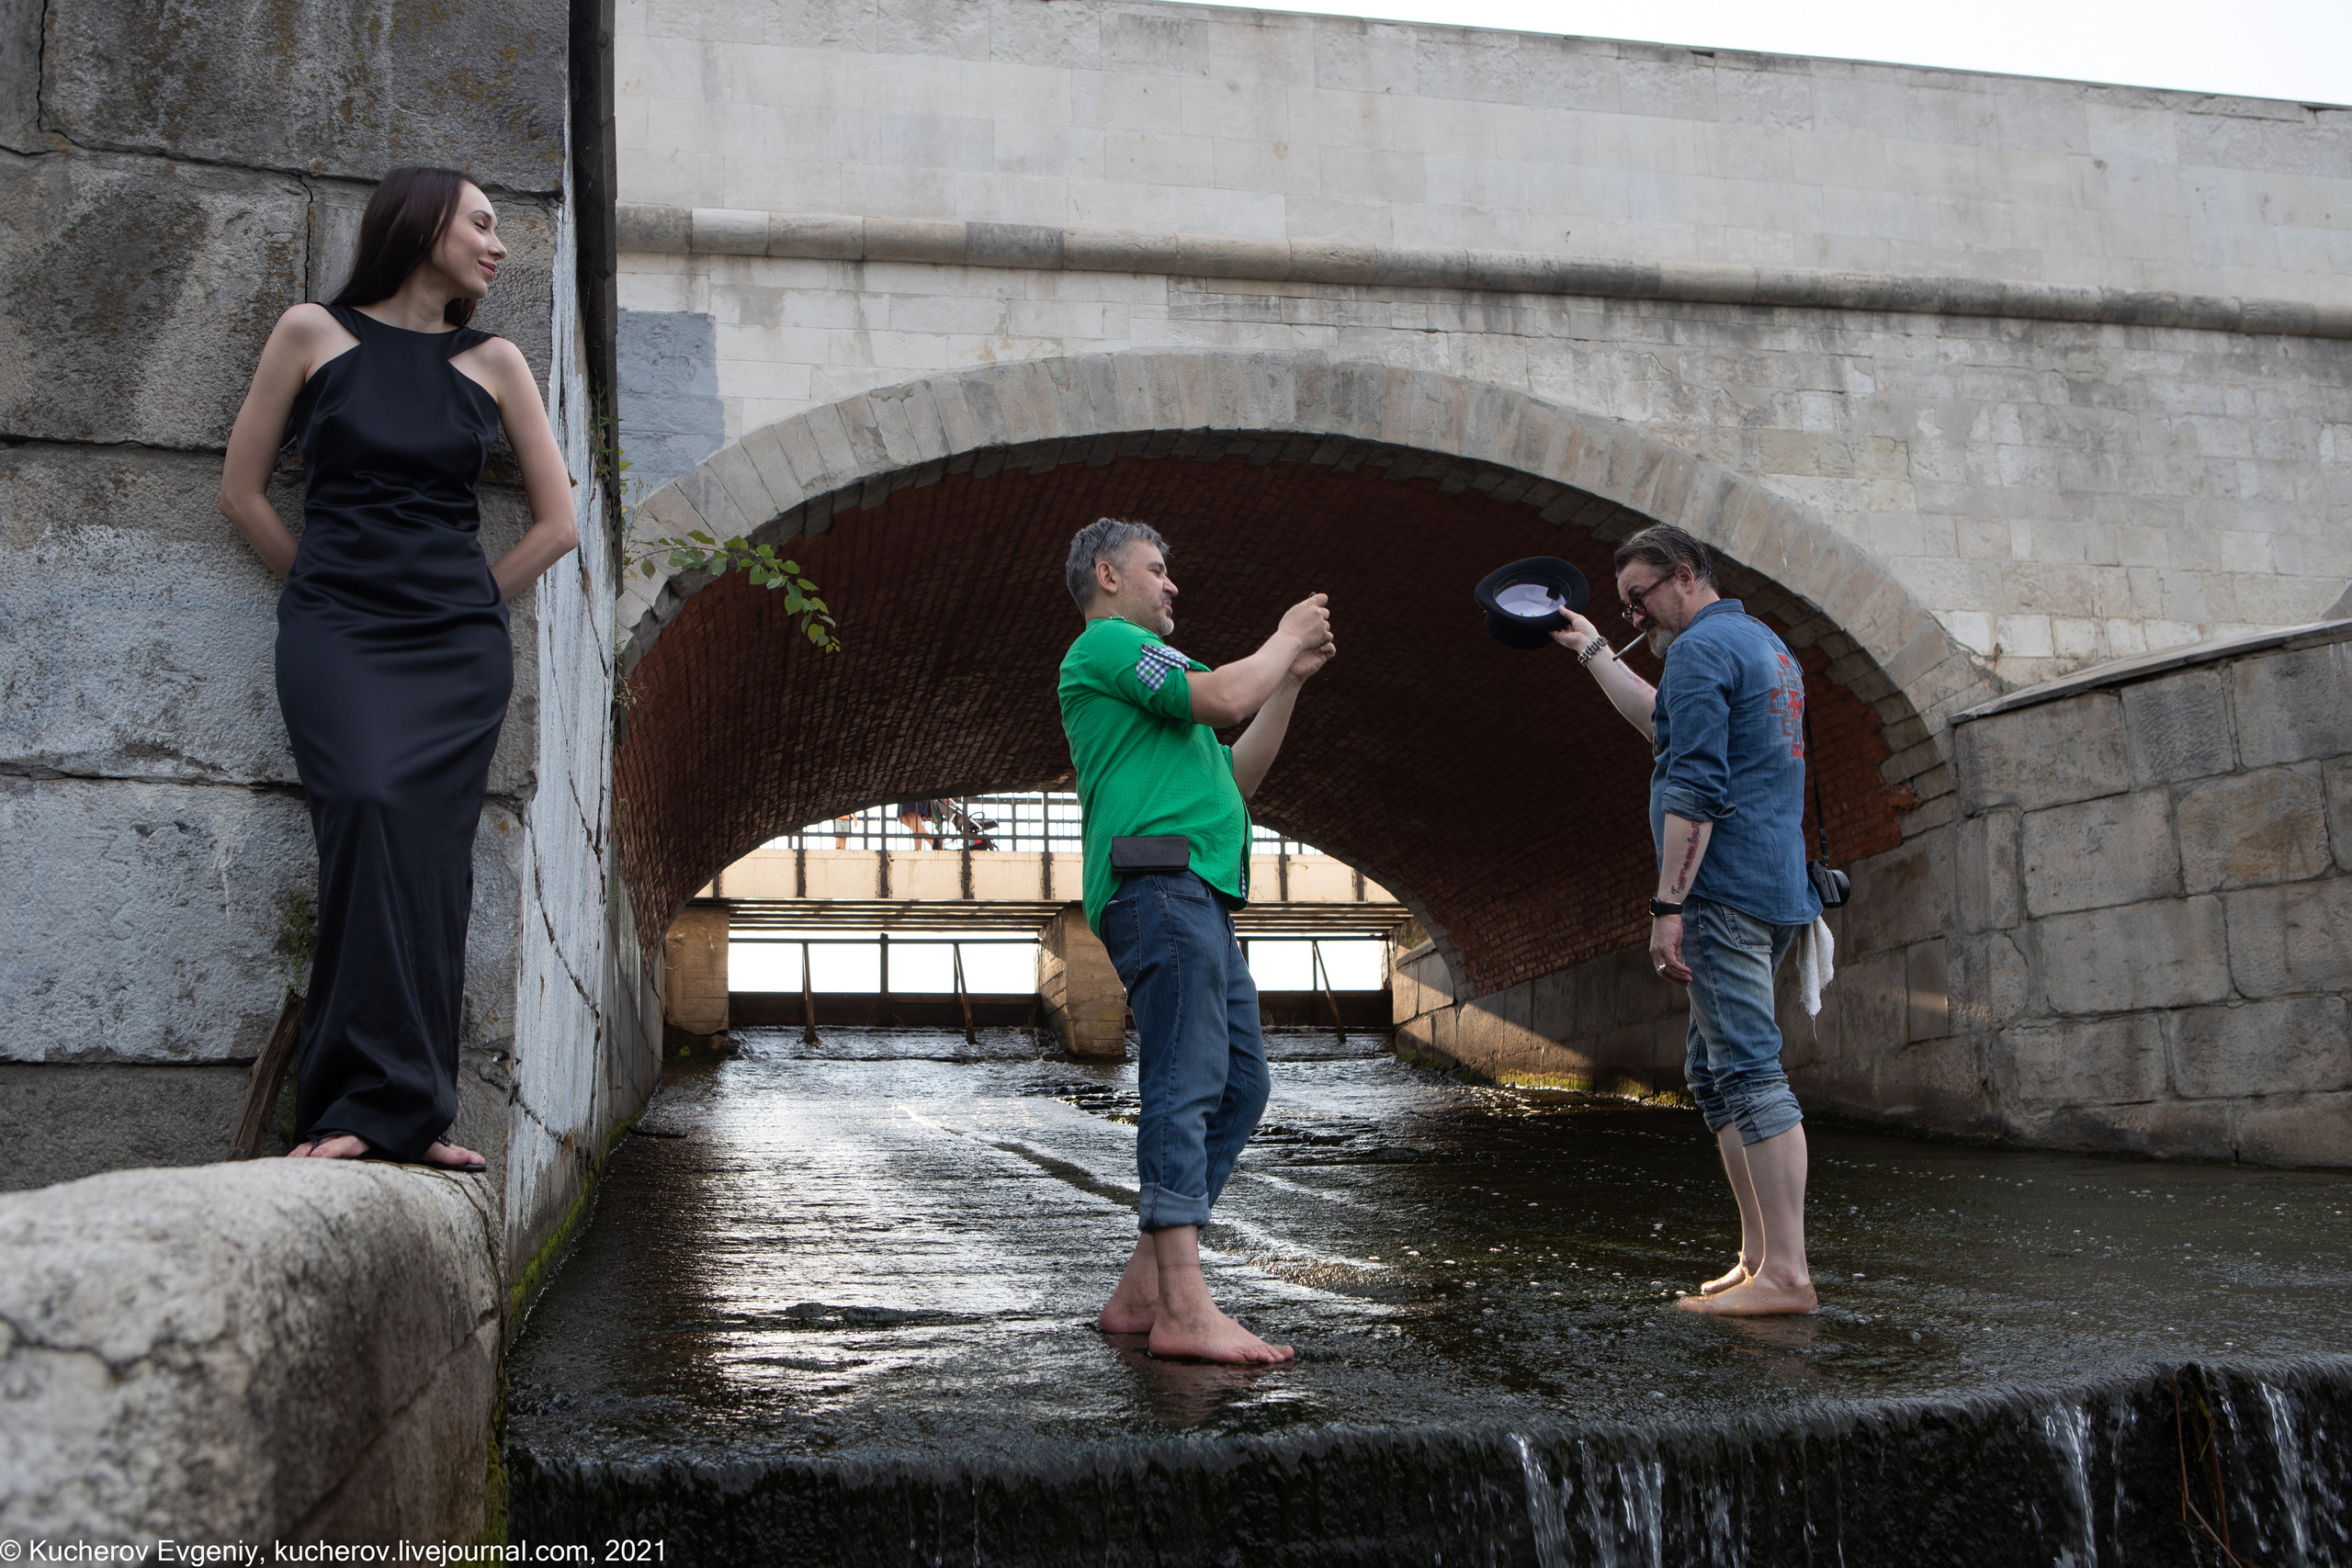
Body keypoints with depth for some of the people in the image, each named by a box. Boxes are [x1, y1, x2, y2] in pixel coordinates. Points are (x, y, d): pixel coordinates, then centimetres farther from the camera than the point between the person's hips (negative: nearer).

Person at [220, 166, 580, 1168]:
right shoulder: (313, 333, 9)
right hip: (337, 635, -2)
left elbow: (557, 522, 14)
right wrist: (328, 590, 11)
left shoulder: (493, 362, 13)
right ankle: (388, 1103, -22)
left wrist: (467, 600, 10)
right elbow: (242, 492, 11)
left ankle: (387, 1112, -5)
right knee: (368, 809, -23)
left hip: (458, 646, 2)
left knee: (430, 856, -9)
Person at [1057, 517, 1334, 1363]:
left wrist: (1291, 679, 25)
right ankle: (1184, 1308, -18)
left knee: (1239, 1085, 6)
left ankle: (1142, 1292, 7)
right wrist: (1286, 637, 5)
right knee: (1184, 1087, -15)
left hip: (1197, 897, 10)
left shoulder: (1128, 662, 32)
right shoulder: (1109, 642, 1)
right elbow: (1223, 697, -13)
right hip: (1161, 885, -10)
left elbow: (1237, 776, 29)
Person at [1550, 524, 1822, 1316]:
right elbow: (1669, 722, 36)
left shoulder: (1702, 647, -9)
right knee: (1715, 1073, 13)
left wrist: (1668, 904, -19)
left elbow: (1694, 788, -18)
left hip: (1726, 888, -11)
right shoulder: (1763, 643, 23)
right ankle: (1758, 1258, 13)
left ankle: (1785, 1274, -12)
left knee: (1751, 1072, -12)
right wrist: (1593, 650, 41)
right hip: (1774, 891, 11)